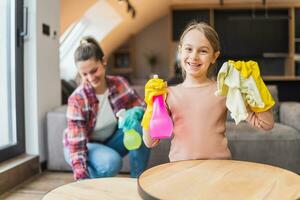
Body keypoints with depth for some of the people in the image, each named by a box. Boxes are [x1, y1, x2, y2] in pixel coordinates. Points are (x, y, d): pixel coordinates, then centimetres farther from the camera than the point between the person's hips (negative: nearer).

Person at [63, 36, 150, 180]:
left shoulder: (119, 84, -15)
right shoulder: (77, 99, -25)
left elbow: (142, 107, -10)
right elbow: (76, 145, -28)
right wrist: (81, 178, -40)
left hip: (111, 141, 4)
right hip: (84, 145, -4)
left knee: (140, 126, -26)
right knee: (110, 163, -36)